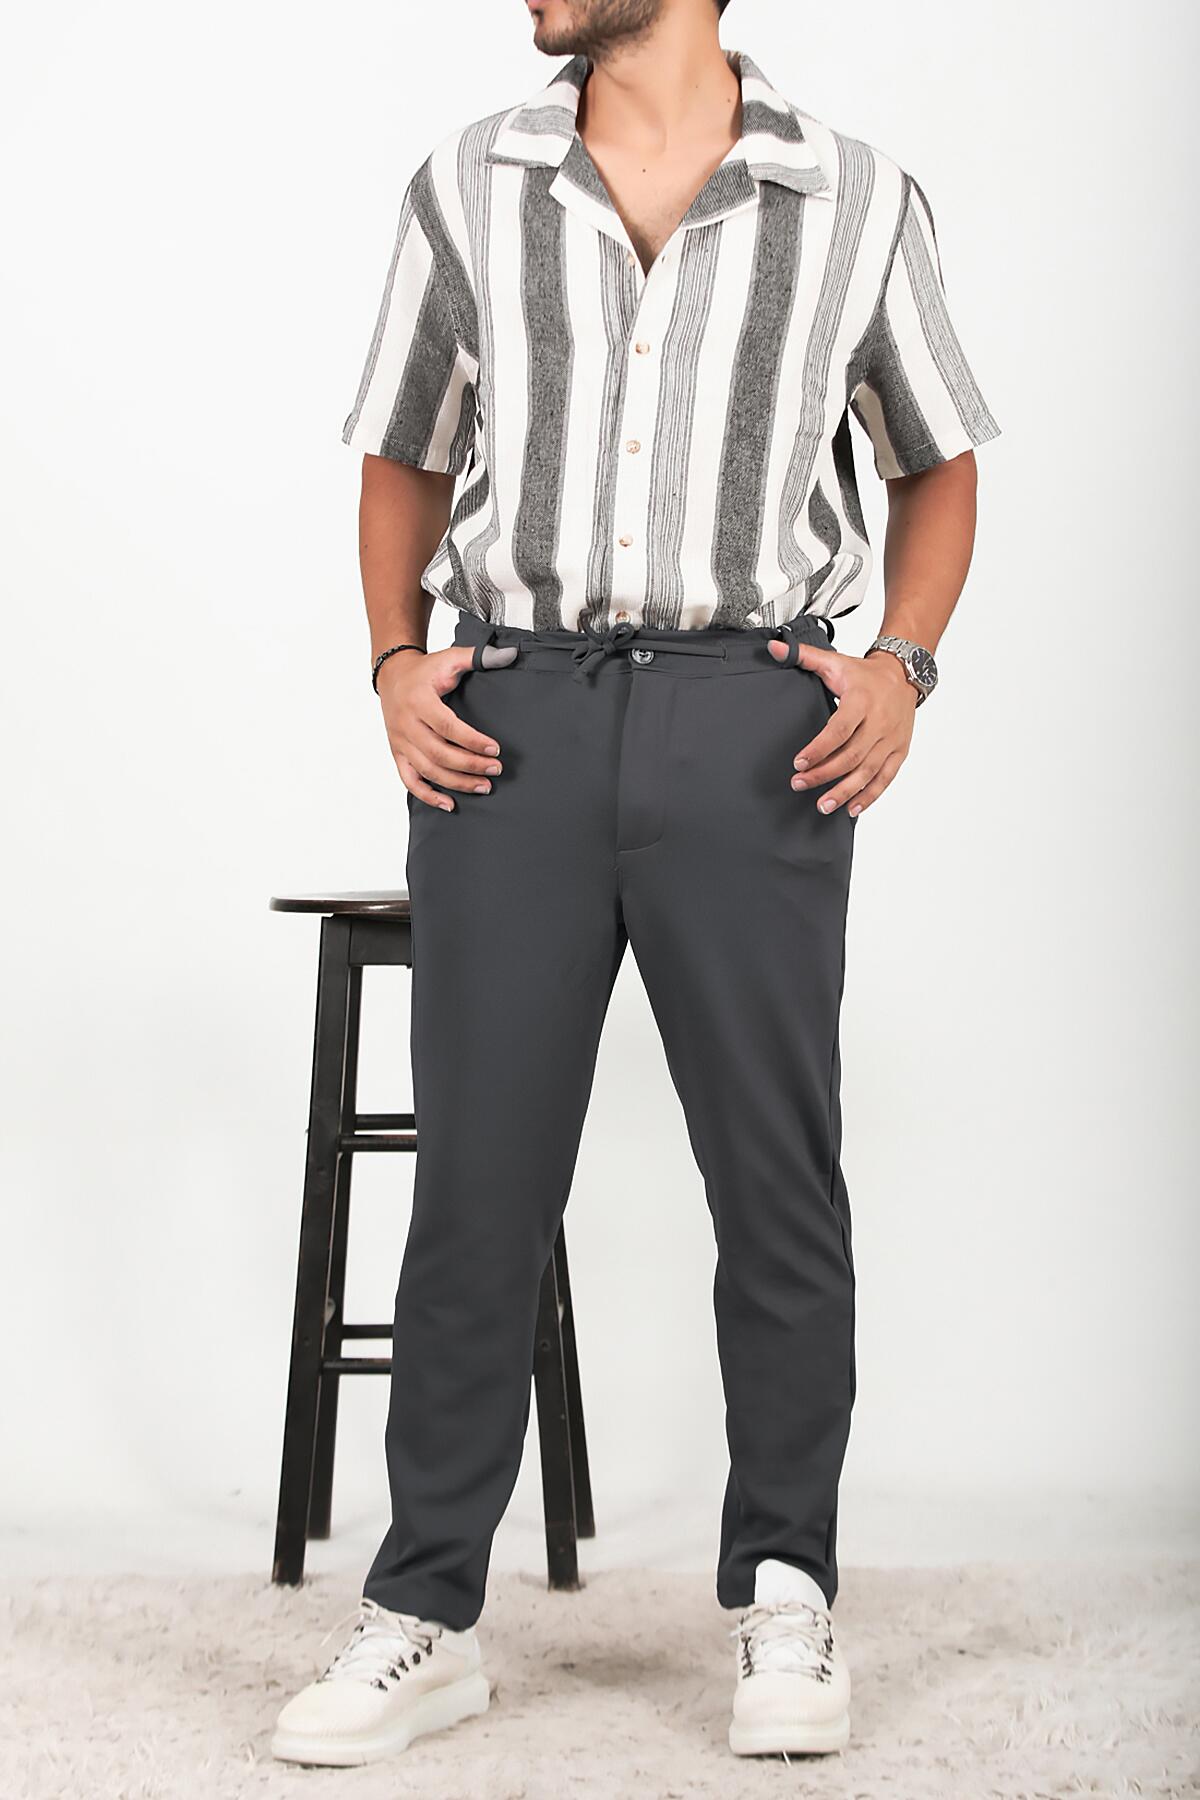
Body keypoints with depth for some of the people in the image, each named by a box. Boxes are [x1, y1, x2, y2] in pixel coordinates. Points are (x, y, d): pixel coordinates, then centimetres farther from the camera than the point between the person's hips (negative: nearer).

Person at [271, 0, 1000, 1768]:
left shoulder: (859, 200, 7)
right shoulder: (467, 188, 11)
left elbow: (938, 462, 17)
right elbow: (404, 458, 19)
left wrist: (904, 663, 0)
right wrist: (396, 655, 2)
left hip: (749, 721, -1)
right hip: (512, 719, 1)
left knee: (779, 1181, 3)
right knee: (479, 1179, 2)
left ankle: (784, 1594, 18)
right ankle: (427, 1612, 12)